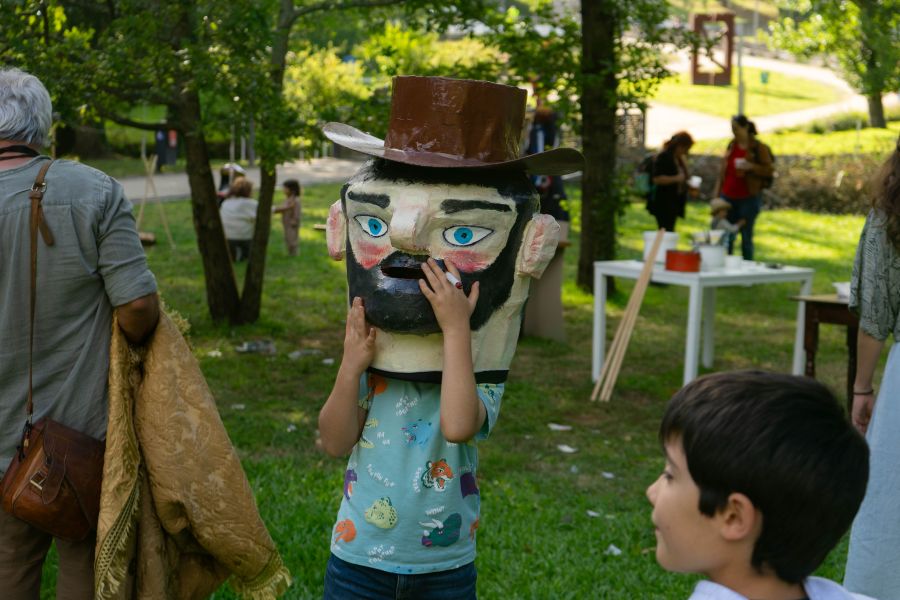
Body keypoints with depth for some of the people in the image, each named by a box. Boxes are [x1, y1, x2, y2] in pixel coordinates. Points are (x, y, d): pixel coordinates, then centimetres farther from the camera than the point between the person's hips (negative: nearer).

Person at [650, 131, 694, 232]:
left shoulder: (680, 159, 15)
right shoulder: (663, 157, -11)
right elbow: (656, 178, -20)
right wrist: (676, 179, -24)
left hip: (674, 203, 9)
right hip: (663, 203, -9)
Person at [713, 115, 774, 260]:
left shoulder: (759, 148, -4)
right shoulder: (731, 145, 11)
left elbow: (770, 170, -6)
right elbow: (722, 171, 16)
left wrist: (751, 166, -21)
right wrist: (717, 194, 13)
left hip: (748, 198, -5)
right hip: (728, 197, 5)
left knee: (746, 236, 0)